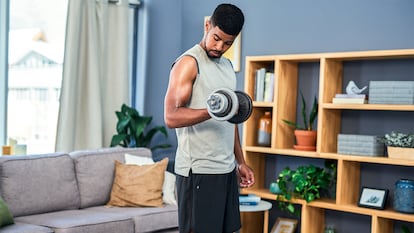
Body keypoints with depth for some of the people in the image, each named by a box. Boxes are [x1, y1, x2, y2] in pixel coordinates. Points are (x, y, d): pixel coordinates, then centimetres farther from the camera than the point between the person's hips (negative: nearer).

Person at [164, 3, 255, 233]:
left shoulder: (227, 65, 16)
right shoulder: (188, 62, -9)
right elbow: (171, 117, -19)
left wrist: (240, 162, 20)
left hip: (226, 169, 8)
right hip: (198, 171, -8)